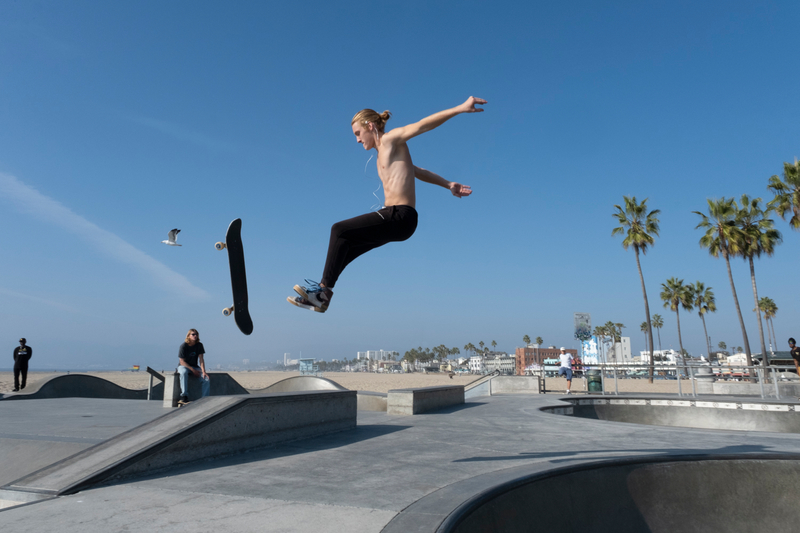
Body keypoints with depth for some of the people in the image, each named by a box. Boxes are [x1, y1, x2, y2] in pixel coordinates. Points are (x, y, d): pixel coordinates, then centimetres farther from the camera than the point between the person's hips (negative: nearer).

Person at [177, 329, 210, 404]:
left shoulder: (199, 345, -1)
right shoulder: (184, 346, -12)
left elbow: (201, 359, -5)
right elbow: (181, 361, -14)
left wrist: (203, 371, -18)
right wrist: (193, 370, -21)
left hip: (195, 366, 4)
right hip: (183, 366, -4)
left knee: (207, 379, -20)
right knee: (184, 372, -41)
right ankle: (184, 397, -40)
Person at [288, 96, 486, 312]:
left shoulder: (392, 139, -1)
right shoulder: (382, 156, 24)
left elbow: (424, 124, -9)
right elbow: (417, 171, 30)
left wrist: (461, 108, -17)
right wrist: (449, 185, 29)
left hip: (400, 218, -10)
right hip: (392, 218, 10)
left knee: (339, 230, -14)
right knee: (342, 246, 12)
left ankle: (324, 290, -9)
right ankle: (319, 296, 16)